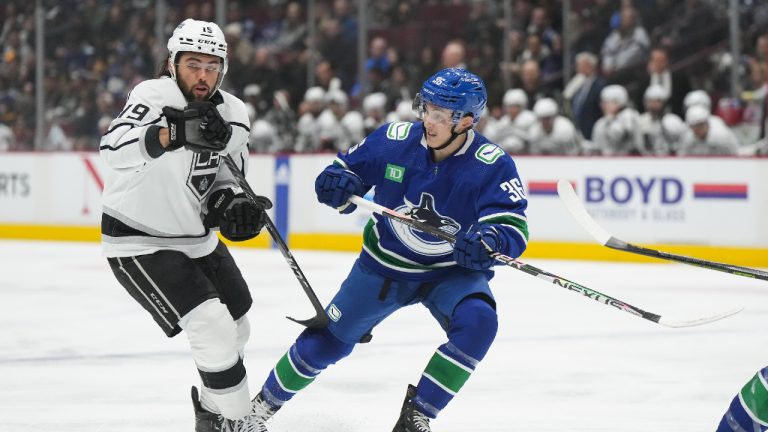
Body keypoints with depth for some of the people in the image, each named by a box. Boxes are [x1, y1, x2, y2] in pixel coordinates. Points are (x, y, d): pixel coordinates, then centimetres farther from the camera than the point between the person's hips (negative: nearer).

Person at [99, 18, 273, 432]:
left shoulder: (233, 114, -2)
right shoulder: (154, 95, -23)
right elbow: (115, 148, -42)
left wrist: (234, 204, -14)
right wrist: (177, 132, -59)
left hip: (198, 238, 8)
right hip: (140, 243, -8)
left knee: (235, 331, 17)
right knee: (212, 327, -19)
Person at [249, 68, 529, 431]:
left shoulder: (493, 165, -22)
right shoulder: (393, 140, -15)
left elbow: (514, 228, -26)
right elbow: (348, 168, 0)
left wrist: (488, 241, -49)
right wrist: (337, 184, -24)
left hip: (453, 272, -2)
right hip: (384, 264, 2)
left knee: (477, 323, -31)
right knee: (327, 340, 10)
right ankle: (265, 402, 36)